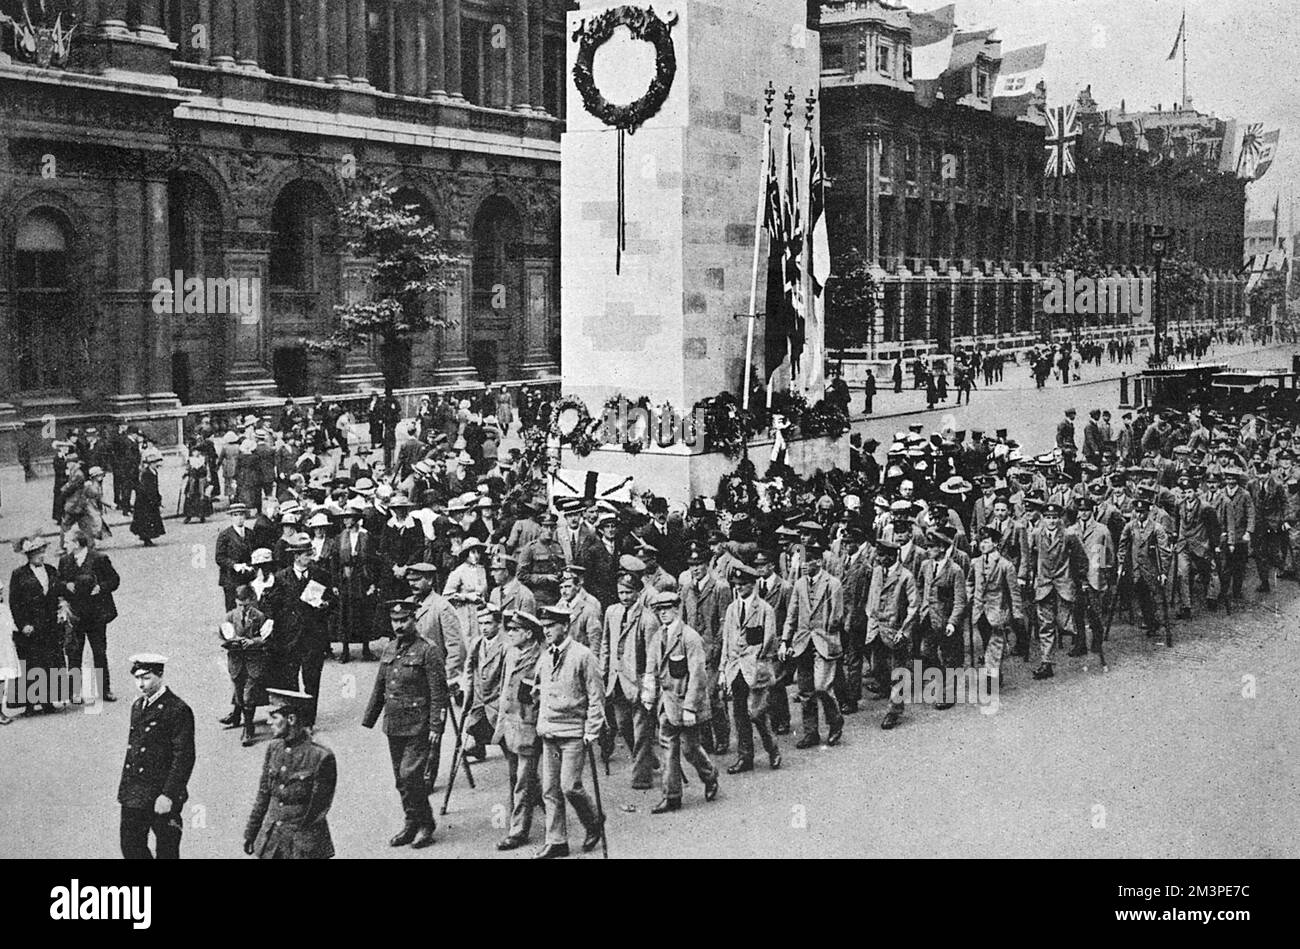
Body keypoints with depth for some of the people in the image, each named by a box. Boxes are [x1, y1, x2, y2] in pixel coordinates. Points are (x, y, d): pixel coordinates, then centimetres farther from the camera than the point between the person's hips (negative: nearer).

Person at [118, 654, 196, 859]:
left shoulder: (178, 710, -14)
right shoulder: (137, 706, 11)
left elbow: (184, 758, -16)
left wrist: (168, 795, -20)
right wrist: (125, 787, 14)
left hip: (162, 798, -7)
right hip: (134, 796, 7)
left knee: (166, 852, 4)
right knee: (130, 846, 8)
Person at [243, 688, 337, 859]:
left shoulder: (321, 757, -16)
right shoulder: (273, 748, 3)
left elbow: (318, 808, -10)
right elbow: (263, 795, 11)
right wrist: (250, 833, 13)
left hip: (304, 845, -5)